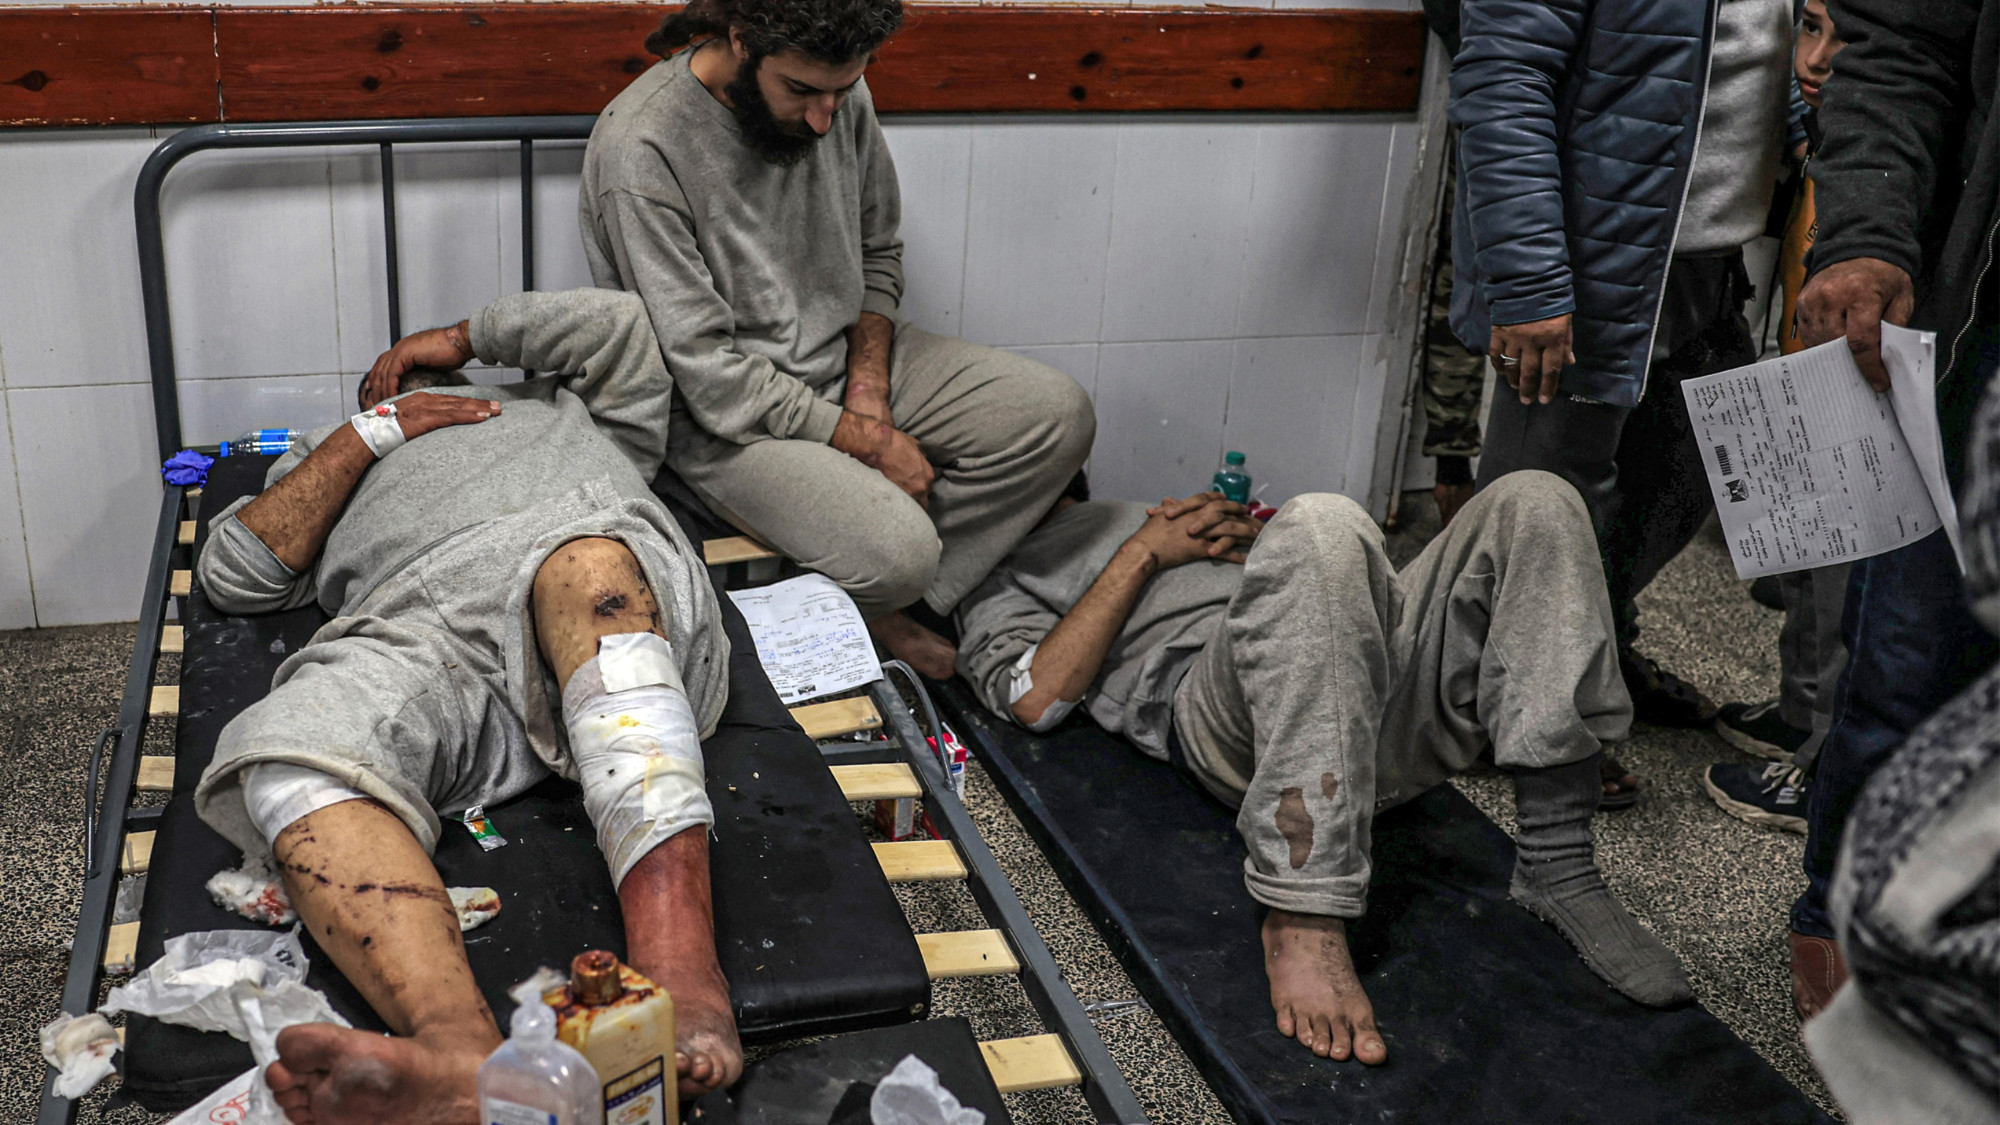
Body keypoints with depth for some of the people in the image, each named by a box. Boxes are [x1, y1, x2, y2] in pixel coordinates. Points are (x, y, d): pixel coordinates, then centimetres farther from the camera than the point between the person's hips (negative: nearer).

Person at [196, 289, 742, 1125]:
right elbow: (234, 575, 27)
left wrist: (459, 338, 35)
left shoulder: (566, 403, 42)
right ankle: (465, 1058, -59)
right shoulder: (334, 459, 44)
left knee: (587, 569, -39)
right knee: (290, 753, -33)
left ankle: (679, 970, -58)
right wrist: (373, 431, 23)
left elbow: (611, 321, 23)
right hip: (419, 629, 2)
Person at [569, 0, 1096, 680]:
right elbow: (708, 374, -23)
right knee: (897, 550, -30)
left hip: (847, 352, 7)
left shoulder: (840, 98, -5)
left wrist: (869, 387, -6)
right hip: (724, 417, -7)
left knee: (1060, 415, -10)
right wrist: (868, 443, -19)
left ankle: (880, 603, -5)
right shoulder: (640, 149, -25)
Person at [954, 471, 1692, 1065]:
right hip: (1222, 711, -6)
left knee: (1533, 504, -12)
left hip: (1376, 680, 6)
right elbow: (1038, 697, 2)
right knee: (1320, 522, -35)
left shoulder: (1180, 516, 43)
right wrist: (1144, 552, 5)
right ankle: (1303, 913, -40)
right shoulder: (999, 581, 26)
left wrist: (1250, 538, 10)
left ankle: (1556, 862, -21)